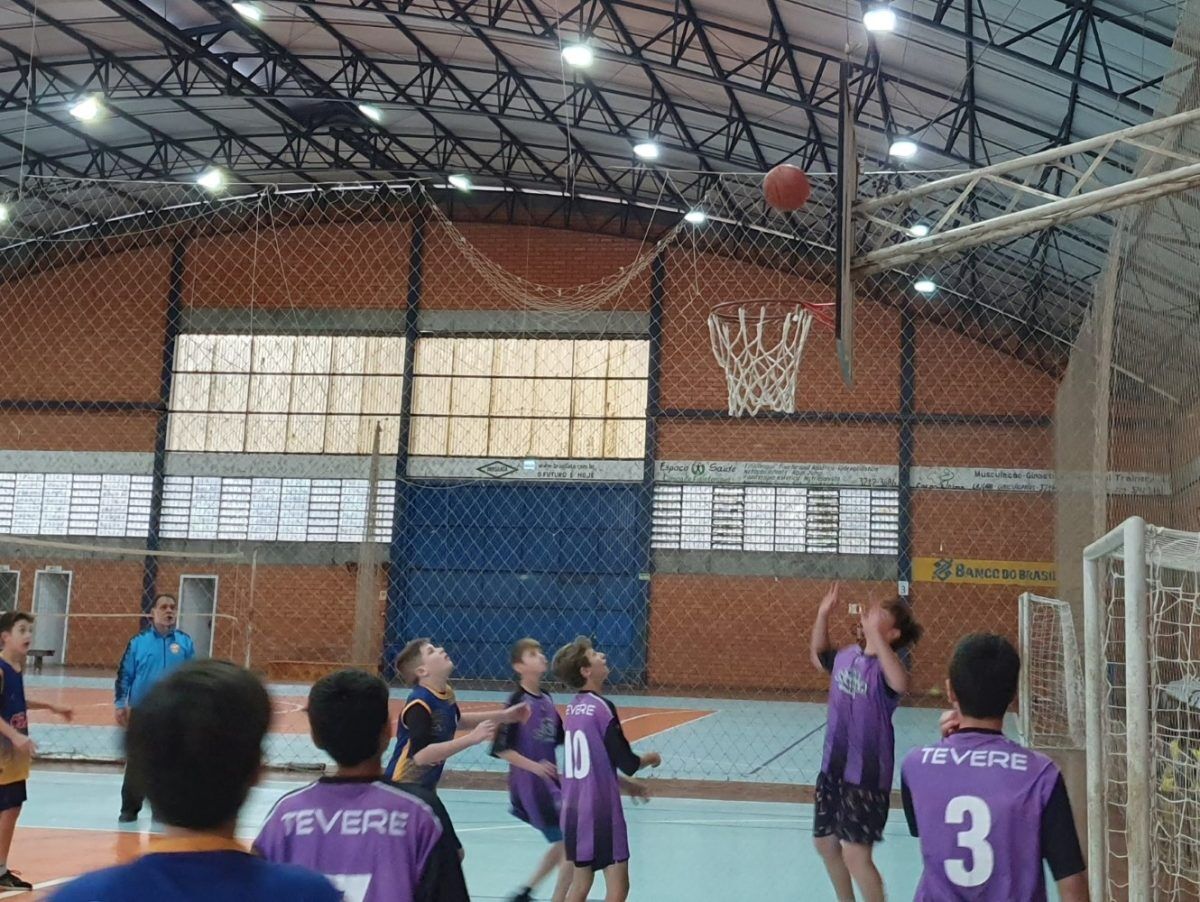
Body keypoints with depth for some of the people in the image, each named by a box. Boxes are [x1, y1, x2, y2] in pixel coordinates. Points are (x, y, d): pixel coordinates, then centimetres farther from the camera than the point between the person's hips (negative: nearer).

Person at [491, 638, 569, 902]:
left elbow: (561, 737, 17)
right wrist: (534, 766, -20)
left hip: (551, 781, 8)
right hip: (529, 783, -8)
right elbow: (501, 748, -16)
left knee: (563, 844, 17)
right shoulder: (518, 701, -14)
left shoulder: (546, 698, 7)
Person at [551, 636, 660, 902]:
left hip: (574, 808, 8)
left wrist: (625, 784, 23)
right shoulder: (602, 707, -16)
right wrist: (651, 758, 6)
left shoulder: (573, 707, 8)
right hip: (600, 810, -8)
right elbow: (627, 763, -14)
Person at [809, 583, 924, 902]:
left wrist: (874, 634, -49)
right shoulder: (847, 655, 2)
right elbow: (819, 657, 25)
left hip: (867, 774, -8)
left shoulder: (885, 665, -20)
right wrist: (823, 614, 11)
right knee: (825, 843, 19)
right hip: (832, 767, 8)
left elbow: (901, 684, -45)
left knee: (855, 855, -10)